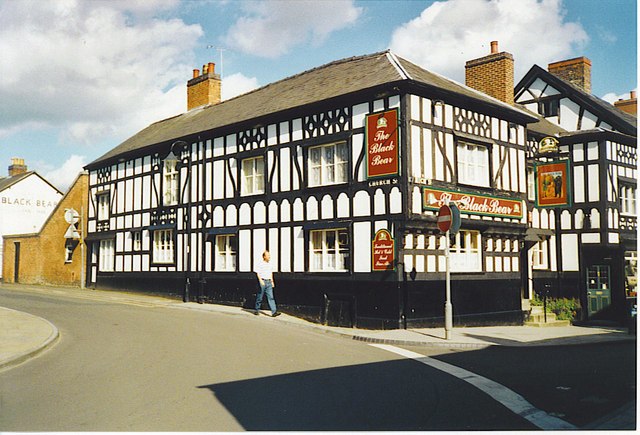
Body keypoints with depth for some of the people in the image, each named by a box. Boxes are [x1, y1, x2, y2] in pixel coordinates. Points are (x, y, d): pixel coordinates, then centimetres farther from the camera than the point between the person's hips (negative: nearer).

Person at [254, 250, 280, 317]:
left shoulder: (269, 264, 14)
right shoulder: (260, 264, -6)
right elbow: (258, 273, -10)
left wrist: (272, 281, 19)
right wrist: (261, 280, -20)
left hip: (269, 282, 5)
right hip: (262, 281, -5)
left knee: (271, 297, -4)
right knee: (260, 297, 4)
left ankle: (274, 312, -11)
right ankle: (257, 310, 21)